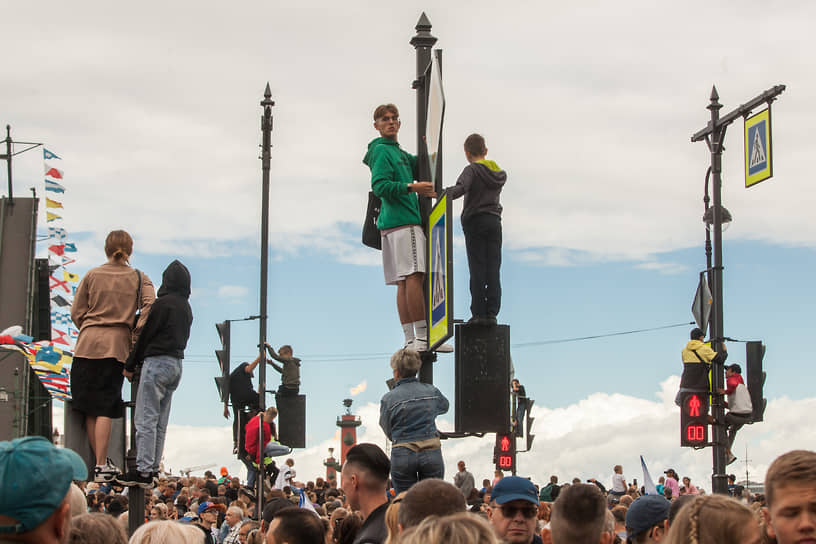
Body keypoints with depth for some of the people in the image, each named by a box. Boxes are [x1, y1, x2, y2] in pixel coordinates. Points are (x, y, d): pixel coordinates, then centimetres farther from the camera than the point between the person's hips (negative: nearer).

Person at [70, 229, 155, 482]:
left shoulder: (92, 275, 9)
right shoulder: (139, 278, 6)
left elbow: (77, 312, 8)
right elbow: (150, 307, -10)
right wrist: (135, 334, -3)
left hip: (88, 346, 1)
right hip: (116, 347, -1)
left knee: (90, 408, 7)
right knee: (105, 408, -2)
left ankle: (101, 462, 12)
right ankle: (101, 466, -8)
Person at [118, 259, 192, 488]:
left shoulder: (163, 303, -12)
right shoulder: (186, 307, 14)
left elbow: (146, 334, -9)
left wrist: (130, 365, -1)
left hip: (158, 362, -9)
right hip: (177, 363, 9)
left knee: (146, 419, -8)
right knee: (160, 421, 11)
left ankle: (143, 471, -11)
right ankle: (152, 468, 12)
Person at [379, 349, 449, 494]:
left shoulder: (389, 399, -5)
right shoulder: (432, 392, 3)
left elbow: (388, 432, 5)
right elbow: (444, 406, 26)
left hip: (402, 455, -2)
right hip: (432, 452, 2)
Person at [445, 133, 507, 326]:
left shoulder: (472, 170, -8)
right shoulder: (500, 173, 12)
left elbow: (460, 188, -24)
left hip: (475, 222, -5)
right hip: (495, 222, 5)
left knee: (477, 270, -4)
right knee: (493, 270, 3)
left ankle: (478, 313, -6)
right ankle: (492, 312, 0)